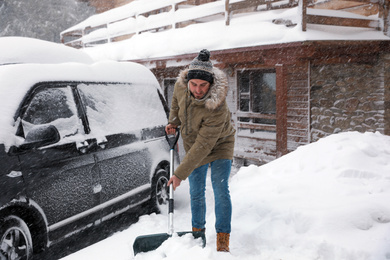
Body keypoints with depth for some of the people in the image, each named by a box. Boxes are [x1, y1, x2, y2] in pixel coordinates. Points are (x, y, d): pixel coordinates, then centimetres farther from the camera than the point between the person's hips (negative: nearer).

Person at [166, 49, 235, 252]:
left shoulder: (217, 108, -39)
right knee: (196, 193, 11)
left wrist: (180, 174, -35)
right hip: (192, 143, 5)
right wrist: (173, 122, 8)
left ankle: (223, 242, 0)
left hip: (219, 145, -5)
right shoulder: (181, 85, -23)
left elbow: (202, 146, -37)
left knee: (220, 190, -12)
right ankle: (197, 232, 29)